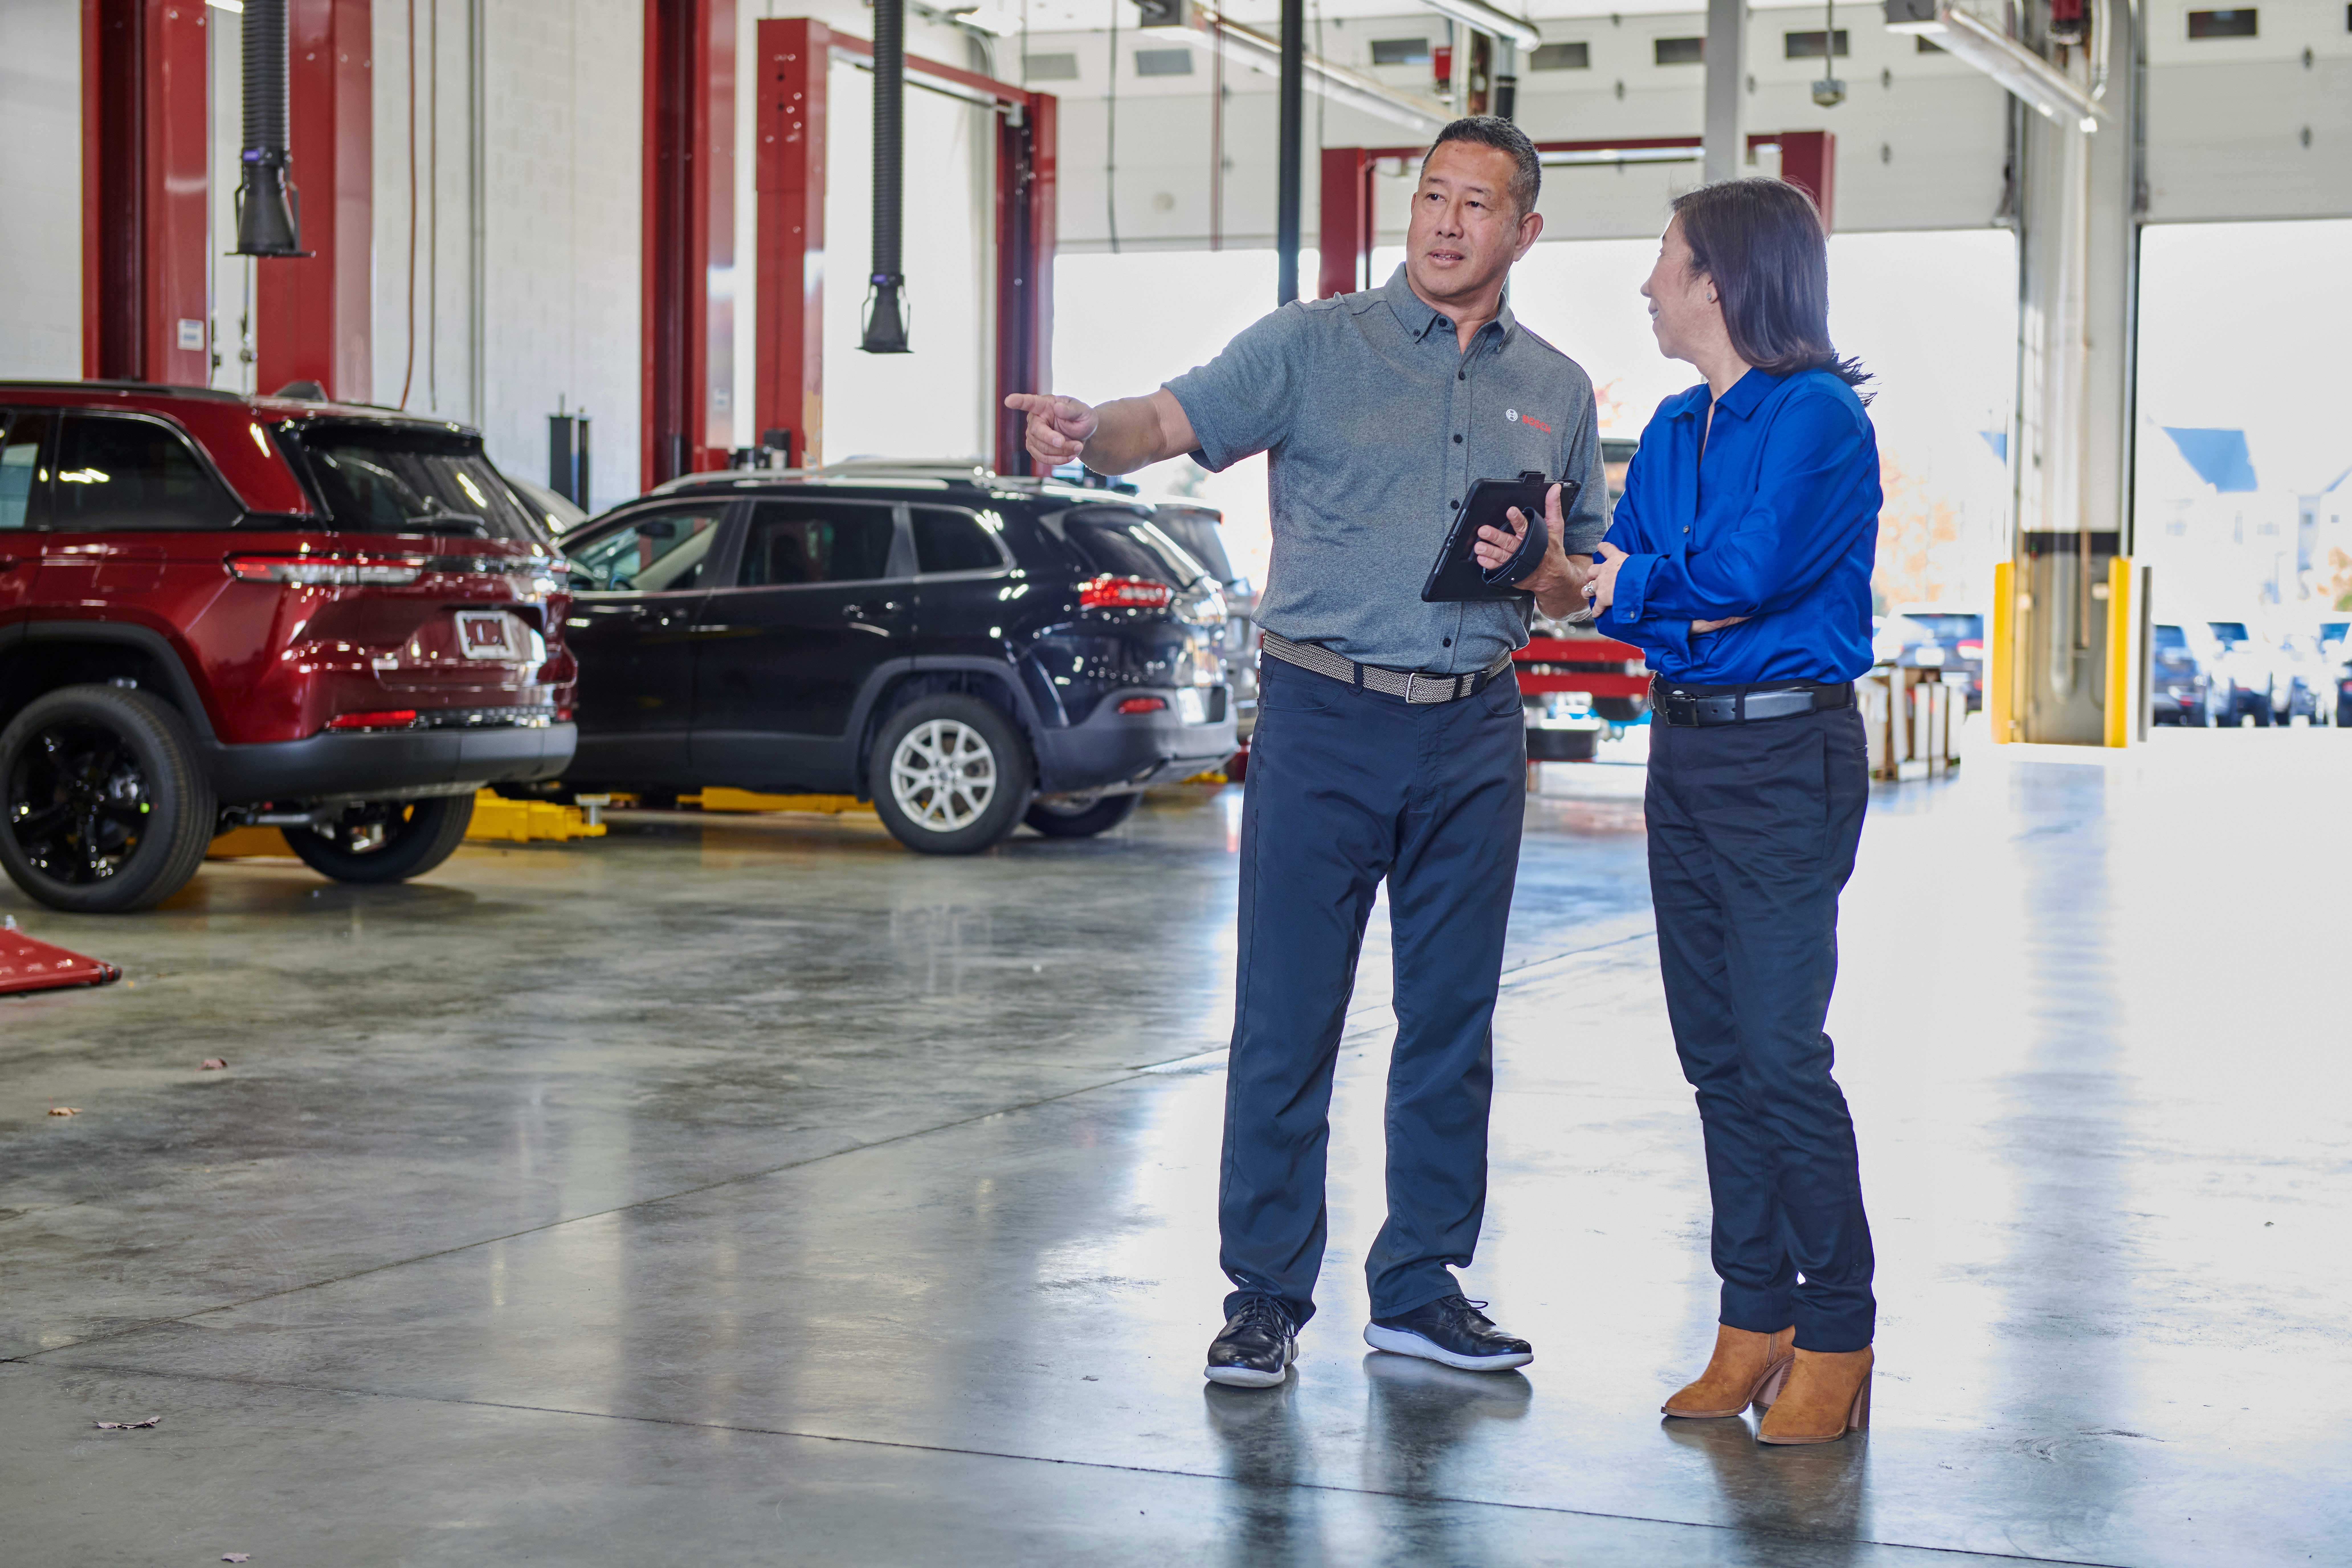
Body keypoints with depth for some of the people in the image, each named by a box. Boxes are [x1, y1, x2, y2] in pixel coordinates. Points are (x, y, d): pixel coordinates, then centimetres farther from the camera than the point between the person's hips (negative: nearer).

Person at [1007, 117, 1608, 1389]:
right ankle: (1265, 1294, 8)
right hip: (1325, 721, -4)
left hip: (1474, 734, 4)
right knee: (1287, 1021, -2)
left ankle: (1420, 1289, 21)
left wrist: (1544, 572, -4)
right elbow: (1177, 419, -15)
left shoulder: (1557, 392, 12)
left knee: (1452, 1022, 10)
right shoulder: (1316, 346, 0)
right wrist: (1089, 434, -36)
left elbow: (1586, 581, 19)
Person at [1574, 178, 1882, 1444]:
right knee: (1716, 1053, 8)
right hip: (1683, 744, 8)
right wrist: (1691, 604, -12)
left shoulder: (1818, 416, -9)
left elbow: (1749, 570, -21)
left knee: (1781, 1053, -9)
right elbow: (1617, 579, 8)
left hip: (1786, 749, -8)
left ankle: (1835, 1338, 1)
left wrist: (1637, 581, -5)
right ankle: (1754, 1320, 15)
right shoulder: (1674, 428, 14)